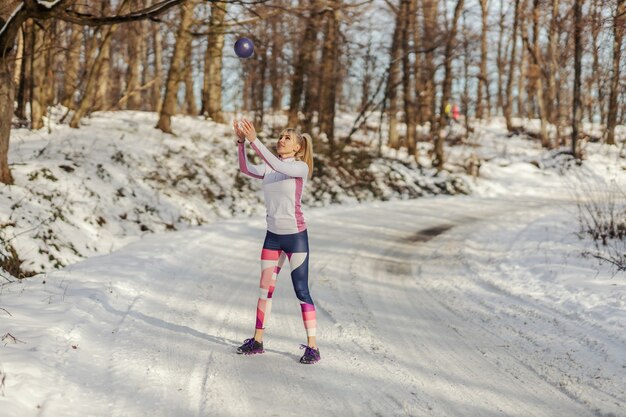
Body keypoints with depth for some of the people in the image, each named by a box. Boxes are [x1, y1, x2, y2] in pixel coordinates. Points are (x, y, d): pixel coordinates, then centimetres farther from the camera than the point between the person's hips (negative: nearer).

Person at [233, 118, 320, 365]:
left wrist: (254, 140, -32)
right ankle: (257, 341, 14)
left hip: (295, 235, -6)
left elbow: (277, 166, -27)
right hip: (273, 235, 6)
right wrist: (241, 141, -21)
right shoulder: (268, 169, 7)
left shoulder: (301, 167, -9)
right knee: (265, 287, 7)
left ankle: (312, 347, 1)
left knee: (301, 291, -3)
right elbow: (245, 169, -9)